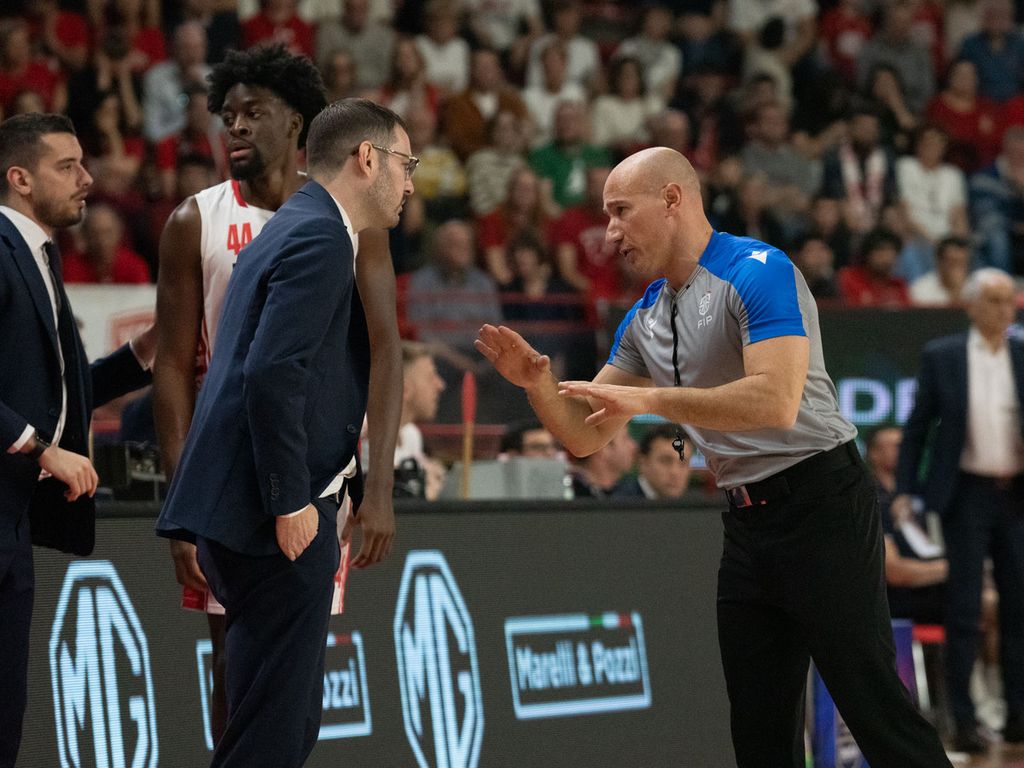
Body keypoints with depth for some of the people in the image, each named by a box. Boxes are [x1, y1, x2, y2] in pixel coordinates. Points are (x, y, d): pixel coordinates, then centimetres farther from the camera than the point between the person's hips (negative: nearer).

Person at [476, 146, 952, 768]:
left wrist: (651, 399, -24)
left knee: (877, 712, -10)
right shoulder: (644, 319, 13)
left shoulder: (760, 271, -12)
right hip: (747, 524, 8)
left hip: (821, 502, -8)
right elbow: (584, 436, 15)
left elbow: (776, 402, -25)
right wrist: (537, 382, -5)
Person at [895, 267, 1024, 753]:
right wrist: (904, 490, -2)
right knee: (965, 608, -3)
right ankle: (964, 720, 0)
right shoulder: (941, 357, 1)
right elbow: (917, 426, 4)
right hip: (967, 494, -2)